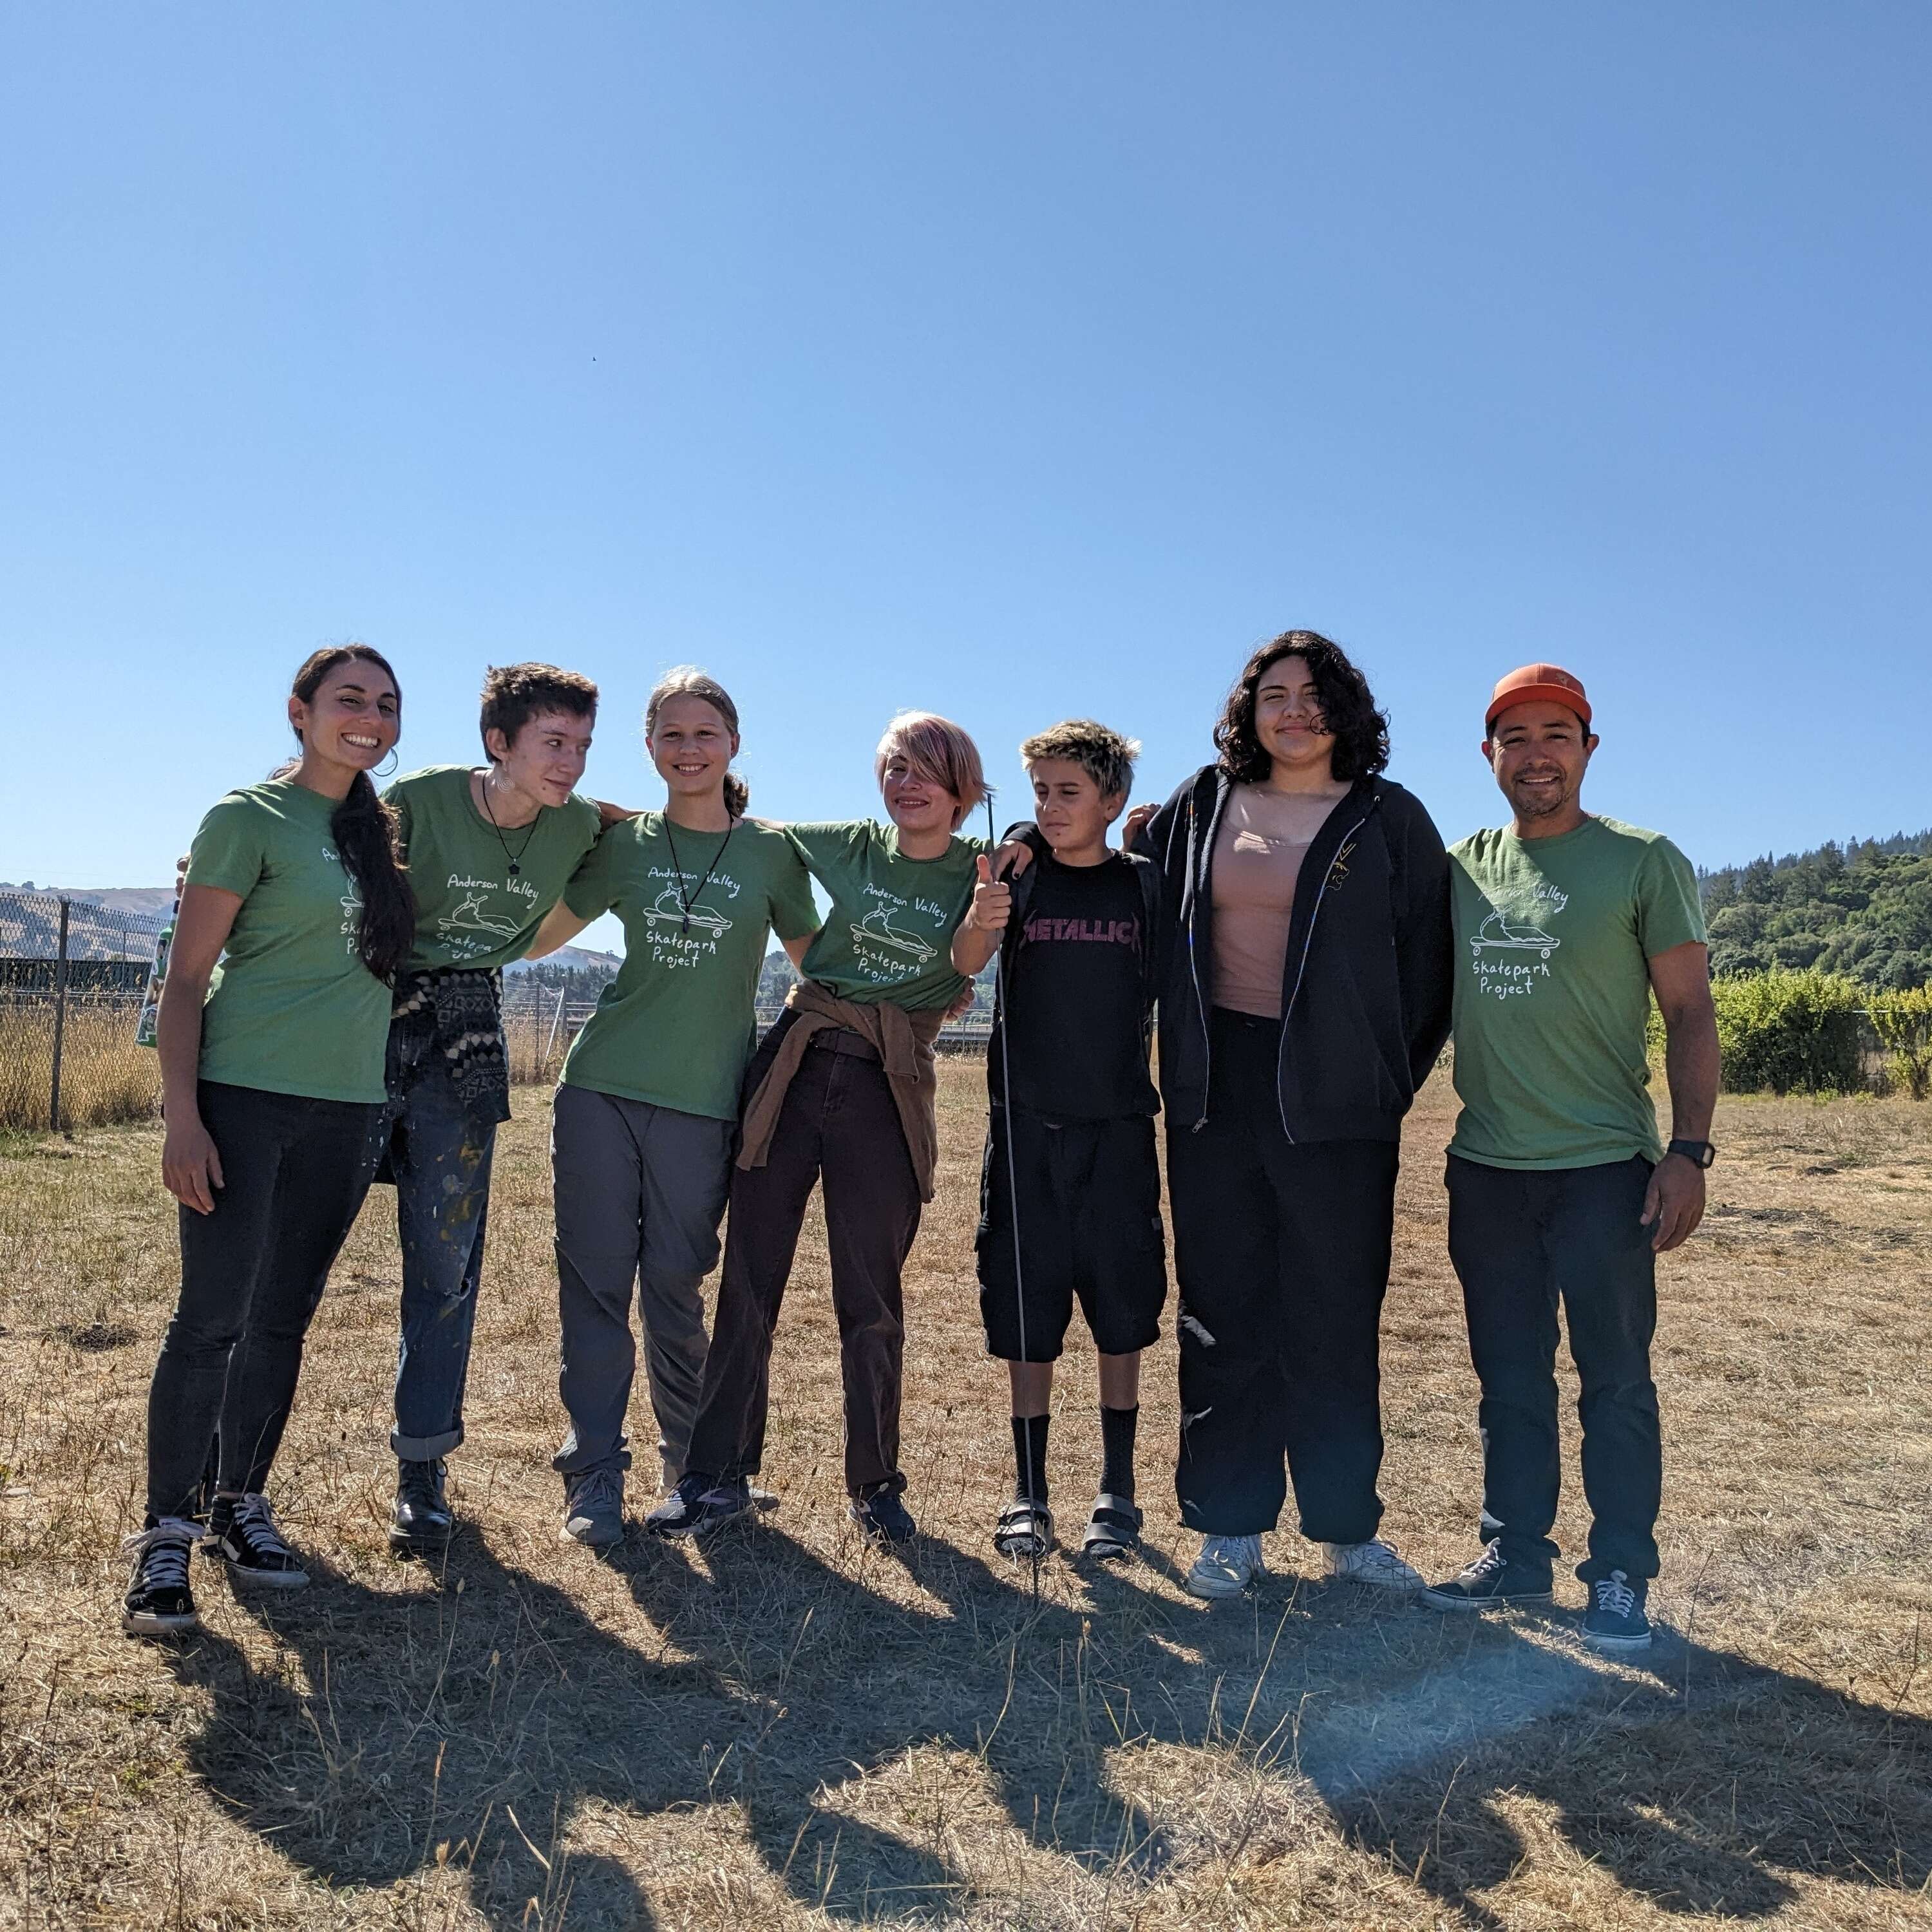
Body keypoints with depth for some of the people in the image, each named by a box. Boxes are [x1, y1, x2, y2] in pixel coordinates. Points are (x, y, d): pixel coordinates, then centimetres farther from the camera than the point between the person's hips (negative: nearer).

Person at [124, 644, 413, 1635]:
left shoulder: (384, 826, 12)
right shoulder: (249, 818, -5)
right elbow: (186, 975, -9)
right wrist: (181, 1114, -15)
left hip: (347, 1110, 6)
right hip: (245, 1100, -5)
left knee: (282, 1321, 13)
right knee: (210, 1316, -4)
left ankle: (241, 1505, 27)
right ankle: (165, 1534, 9)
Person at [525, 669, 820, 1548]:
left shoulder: (773, 851, 4)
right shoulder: (624, 843, 7)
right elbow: (530, 938, 12)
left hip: (703, 1102, -1)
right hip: (601, 1087, 1)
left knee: (676, 1288, 6)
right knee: (595, 1282, 2)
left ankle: (691, 1465, 27)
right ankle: (593, 1476, 13)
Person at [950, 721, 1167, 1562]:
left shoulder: (1145, 884, 2)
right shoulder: (1017, 877, 1)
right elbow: (967, 963, -16)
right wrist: (979, 922, -35)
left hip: (1118, 1126, 0)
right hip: (1026, 1123, 1)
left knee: (1121, 1310, 6)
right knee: (1025, 1311, 6)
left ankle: (1117, 1490, 21)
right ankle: (1027, 1493, 19)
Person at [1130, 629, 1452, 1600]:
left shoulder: (1389, 820, 2)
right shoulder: (1200, 807, 9)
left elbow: (1426, 965, 3)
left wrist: (1391, 1082, 1)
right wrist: (1180, 1061, 12)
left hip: (1333, 1100, -2)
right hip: (1216, 1091, 2)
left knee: (1335, 1320, 5)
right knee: (1223, 1312, 6)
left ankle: (1345, 1527, 19)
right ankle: (1230, 1526, 17)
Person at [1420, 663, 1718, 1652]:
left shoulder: (1645, 863, -2)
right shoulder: (1458, 867, 7)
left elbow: (1689, 1013, -4)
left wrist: (1689, 1150, -11)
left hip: (1604, 1167, -4)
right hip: (1485, 1167, 4)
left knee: (1616, 1379, 4)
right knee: (1509, 1376, 13)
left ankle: (1620, 1575, 18)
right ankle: (1516, 1553, 26)